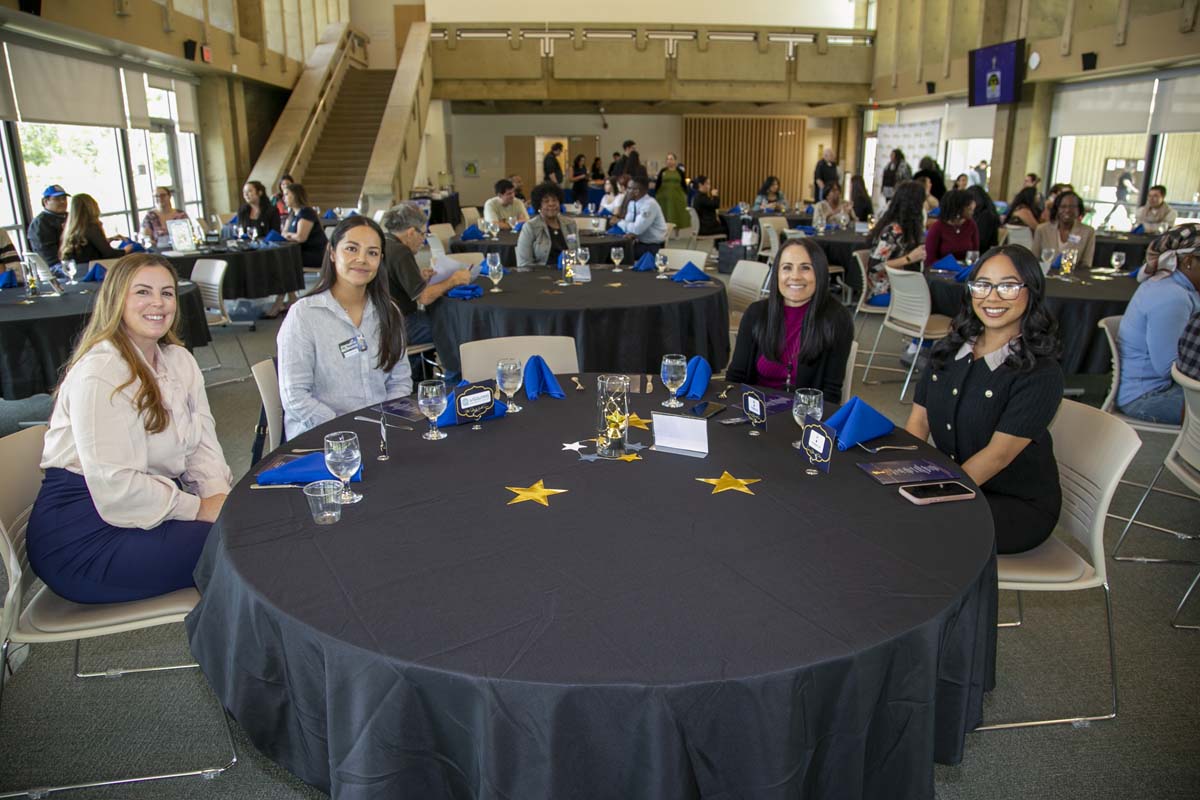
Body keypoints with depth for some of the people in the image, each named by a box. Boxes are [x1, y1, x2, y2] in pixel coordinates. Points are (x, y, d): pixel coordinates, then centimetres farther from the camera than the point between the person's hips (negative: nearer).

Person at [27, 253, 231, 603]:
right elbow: (114, 486, -24)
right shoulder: (98, 374, -17)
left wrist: (221, 497, -13)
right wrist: (199, 508, -19)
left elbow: (203, 444, 4)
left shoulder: (179, 360, 9)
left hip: (154, 504, 8)